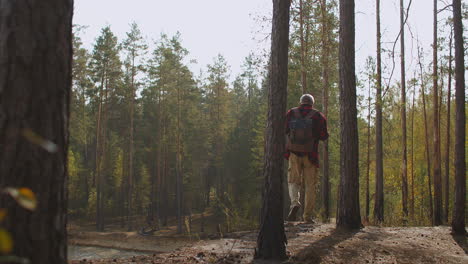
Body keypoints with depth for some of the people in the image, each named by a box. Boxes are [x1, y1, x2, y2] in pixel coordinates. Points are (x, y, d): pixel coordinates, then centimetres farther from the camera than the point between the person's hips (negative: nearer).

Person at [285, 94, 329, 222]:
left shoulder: (291, 113, 4)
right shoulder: (318, 116, 0)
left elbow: (283, 130, 2)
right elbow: (324, 136, -4)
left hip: (294, 153, 1)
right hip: (311, 154, -1)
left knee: (293, 180, 11)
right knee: (310, 185, 7)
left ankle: (294, 203, -17)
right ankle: (308, 215, 7)